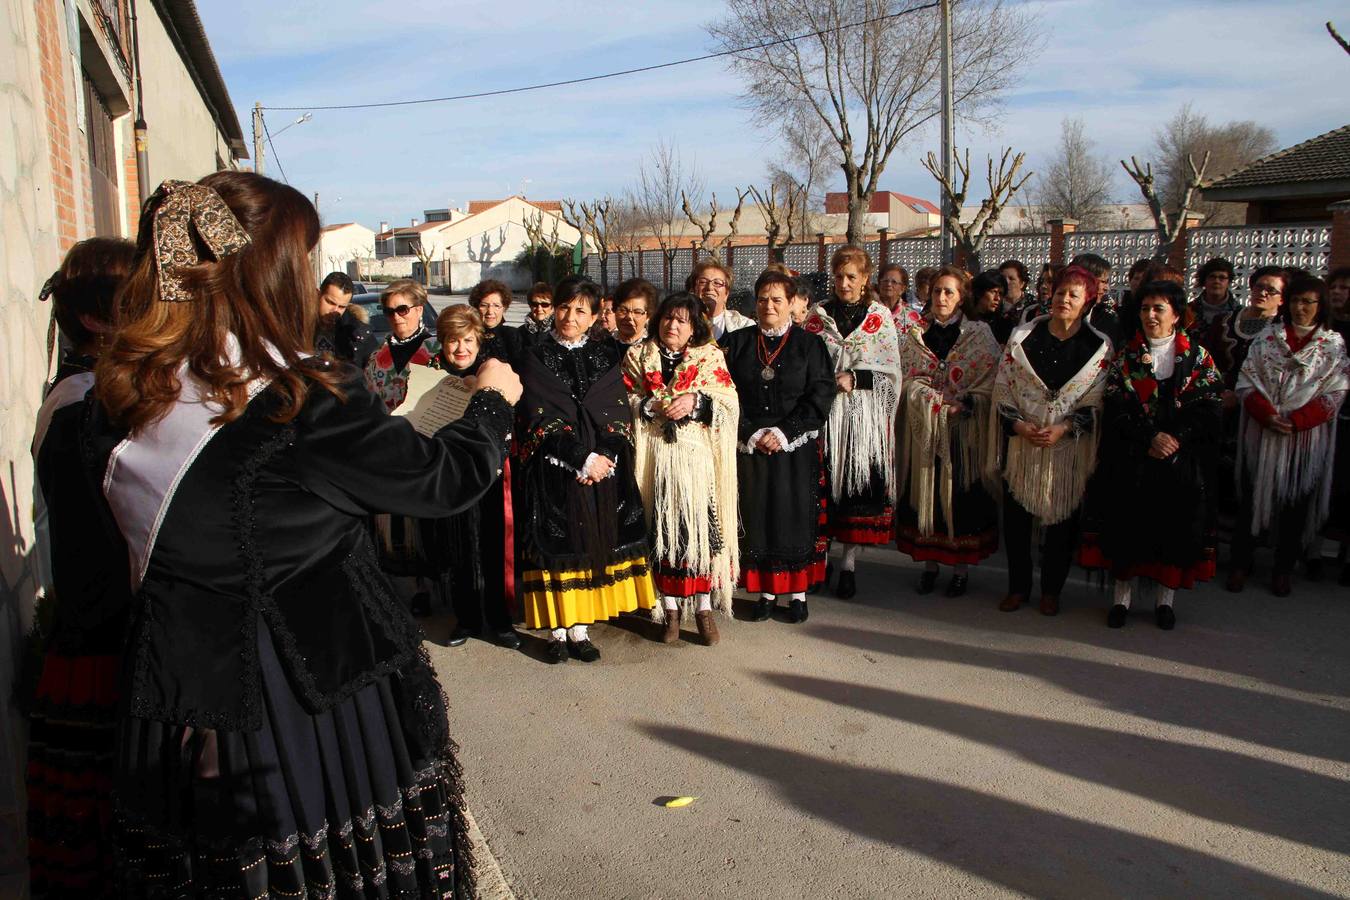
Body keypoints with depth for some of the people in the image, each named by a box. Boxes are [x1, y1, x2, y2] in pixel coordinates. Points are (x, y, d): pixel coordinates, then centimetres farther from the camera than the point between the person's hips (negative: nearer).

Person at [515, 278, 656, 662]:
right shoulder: (537, 357, 0)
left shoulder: (604, 356, 9)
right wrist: (583, 457, -15)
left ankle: (580, 628, 16)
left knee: (593, 542, 5)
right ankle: (558, 630, 12)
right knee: (557, 544, 1)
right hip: (554, 470, -3)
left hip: (602, 469, 3)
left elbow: (619, 413, 4)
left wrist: (604, 457, -12)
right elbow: (539, 417, -8)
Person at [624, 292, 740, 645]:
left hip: (698, 457, -1)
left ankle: (704, 607, 8)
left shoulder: (710, 356, 7)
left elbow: (729, 402, 0)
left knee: (701, 524, -3)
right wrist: (651, 405, -12)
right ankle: (670, 608, 12)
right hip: (655, 457, 1)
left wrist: (695, 400, -16)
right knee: (662, 527, 1)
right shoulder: (638, 356, 10)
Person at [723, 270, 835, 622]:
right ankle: (766, 591, 14)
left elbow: (820, 396, -3)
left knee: (796, 516, 1)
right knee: (756, 516, 3)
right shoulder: (737, 342, 7)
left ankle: (798, 592, 13)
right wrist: (752, 434, -9)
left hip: (797, 448, -1)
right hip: (750, 446, 2)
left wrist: (783, 433, -12)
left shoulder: (809, 344, 2)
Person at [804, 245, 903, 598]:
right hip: (824, 410, 1)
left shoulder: (880, 316, 5)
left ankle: (849, 562, 6)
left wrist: (855, 378, -11)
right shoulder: (818, 315, 9)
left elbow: (891, 370, 1)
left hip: (865, 414, -1)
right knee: (824, 480, -1)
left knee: (860, 482, -2)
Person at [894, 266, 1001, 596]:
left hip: (965, 432, -2)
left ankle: (961, 568, 13)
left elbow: (989, 385, -4)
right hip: (923, 429, 2)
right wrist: (940, 404, -13)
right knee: (925, 492, 5)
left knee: (961, 494, 1)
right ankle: (929, 562, 17)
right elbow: (908, 381, -1)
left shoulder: (980, 334, 1)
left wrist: (961, 407, -16)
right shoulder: (914, 332, 7)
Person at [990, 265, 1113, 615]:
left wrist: (1064, 428, -15)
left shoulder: (1099, 346, 0)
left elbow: (1097, 401, -2)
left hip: (1068, 449, -1)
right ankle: (1018, 586, 22)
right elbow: (1002, 388, 1)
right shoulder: (1022, 336, 1)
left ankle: (1051, 590, 22)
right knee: (1016, 516, 6)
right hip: (1021, 443, 1)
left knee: (1061, 519, 6)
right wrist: (1018, 425, -12)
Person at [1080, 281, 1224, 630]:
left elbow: (1209, 407, -2)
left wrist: (1176, 438, -16)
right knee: (1127, 522, 1)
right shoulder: (1125, 356, 5)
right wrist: (1149, 438, -16)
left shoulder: (1198, 357, 5)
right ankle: (1123, 594, 13)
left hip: (1182, 461, 0)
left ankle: (1165, 596, 17)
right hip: (1131, 460, 0)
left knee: (1174, 525, 3)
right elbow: (1116, 407, -4)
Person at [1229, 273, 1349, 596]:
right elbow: (1246, 381, 1)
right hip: (1262, 434, 1)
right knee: (1253, 497, 4)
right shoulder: (1267, 337, 6)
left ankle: (1284, 568, 18)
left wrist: (1294, 421, -14)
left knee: (1295, 503, 6)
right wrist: (1267, 415, -14)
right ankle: (1241, 563, 13)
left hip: (1305, 439, 0)